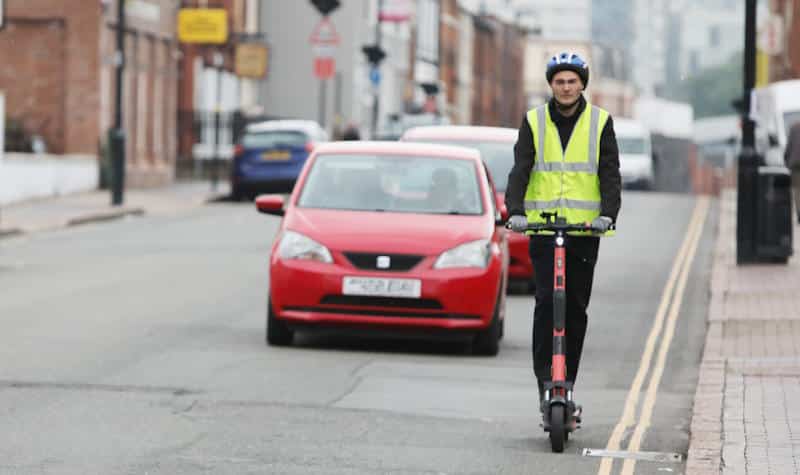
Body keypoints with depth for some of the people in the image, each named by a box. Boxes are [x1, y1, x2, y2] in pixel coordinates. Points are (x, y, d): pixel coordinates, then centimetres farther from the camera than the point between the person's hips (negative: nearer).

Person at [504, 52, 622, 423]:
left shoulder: (600, 122, 5)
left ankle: (567, 385, 11)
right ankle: (545, 379, -10)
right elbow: (520, 170, -3)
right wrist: (515, 211, -19)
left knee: (576, 307, 4)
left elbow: (610, 173, -1)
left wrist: (608, 213, -17)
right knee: (547, 300, -14)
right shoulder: (534, 122, 5)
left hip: (585, 227, 1)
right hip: (542, 225, -1)